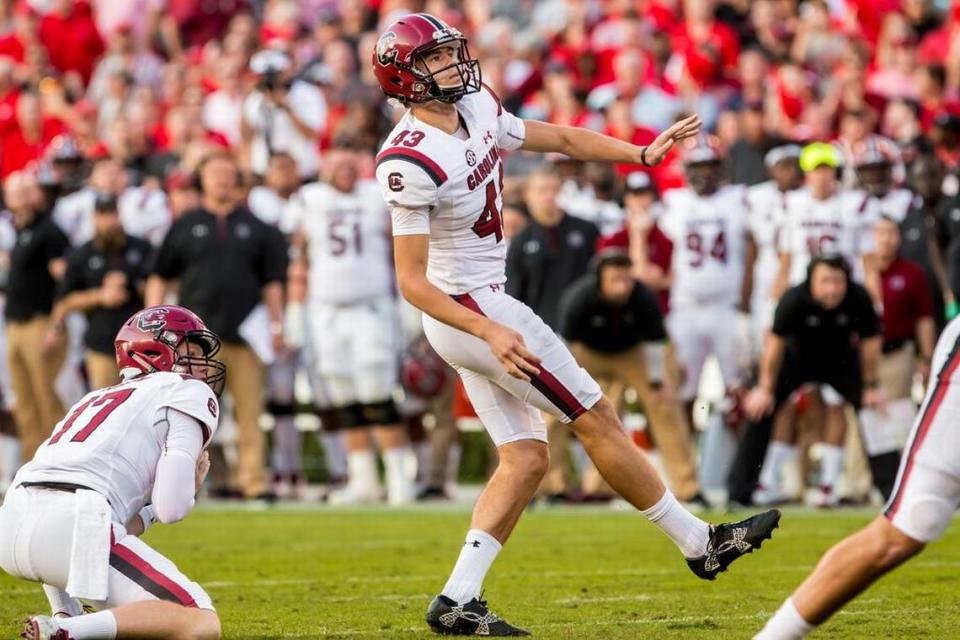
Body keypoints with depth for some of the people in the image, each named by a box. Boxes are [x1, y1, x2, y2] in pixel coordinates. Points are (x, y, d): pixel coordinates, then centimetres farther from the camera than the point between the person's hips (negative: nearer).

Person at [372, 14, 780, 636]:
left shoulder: (478, 110, 2)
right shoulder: (411, 161, -23)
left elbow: (561, 139, 16)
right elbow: (412, 281, -22)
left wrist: (643, 154, 7)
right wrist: (491, 332, -30)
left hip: (484, 306, 9)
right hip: (470, 308, -9)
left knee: (526, 459, 7)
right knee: (599, 420, 1)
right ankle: (701, 543, 12)